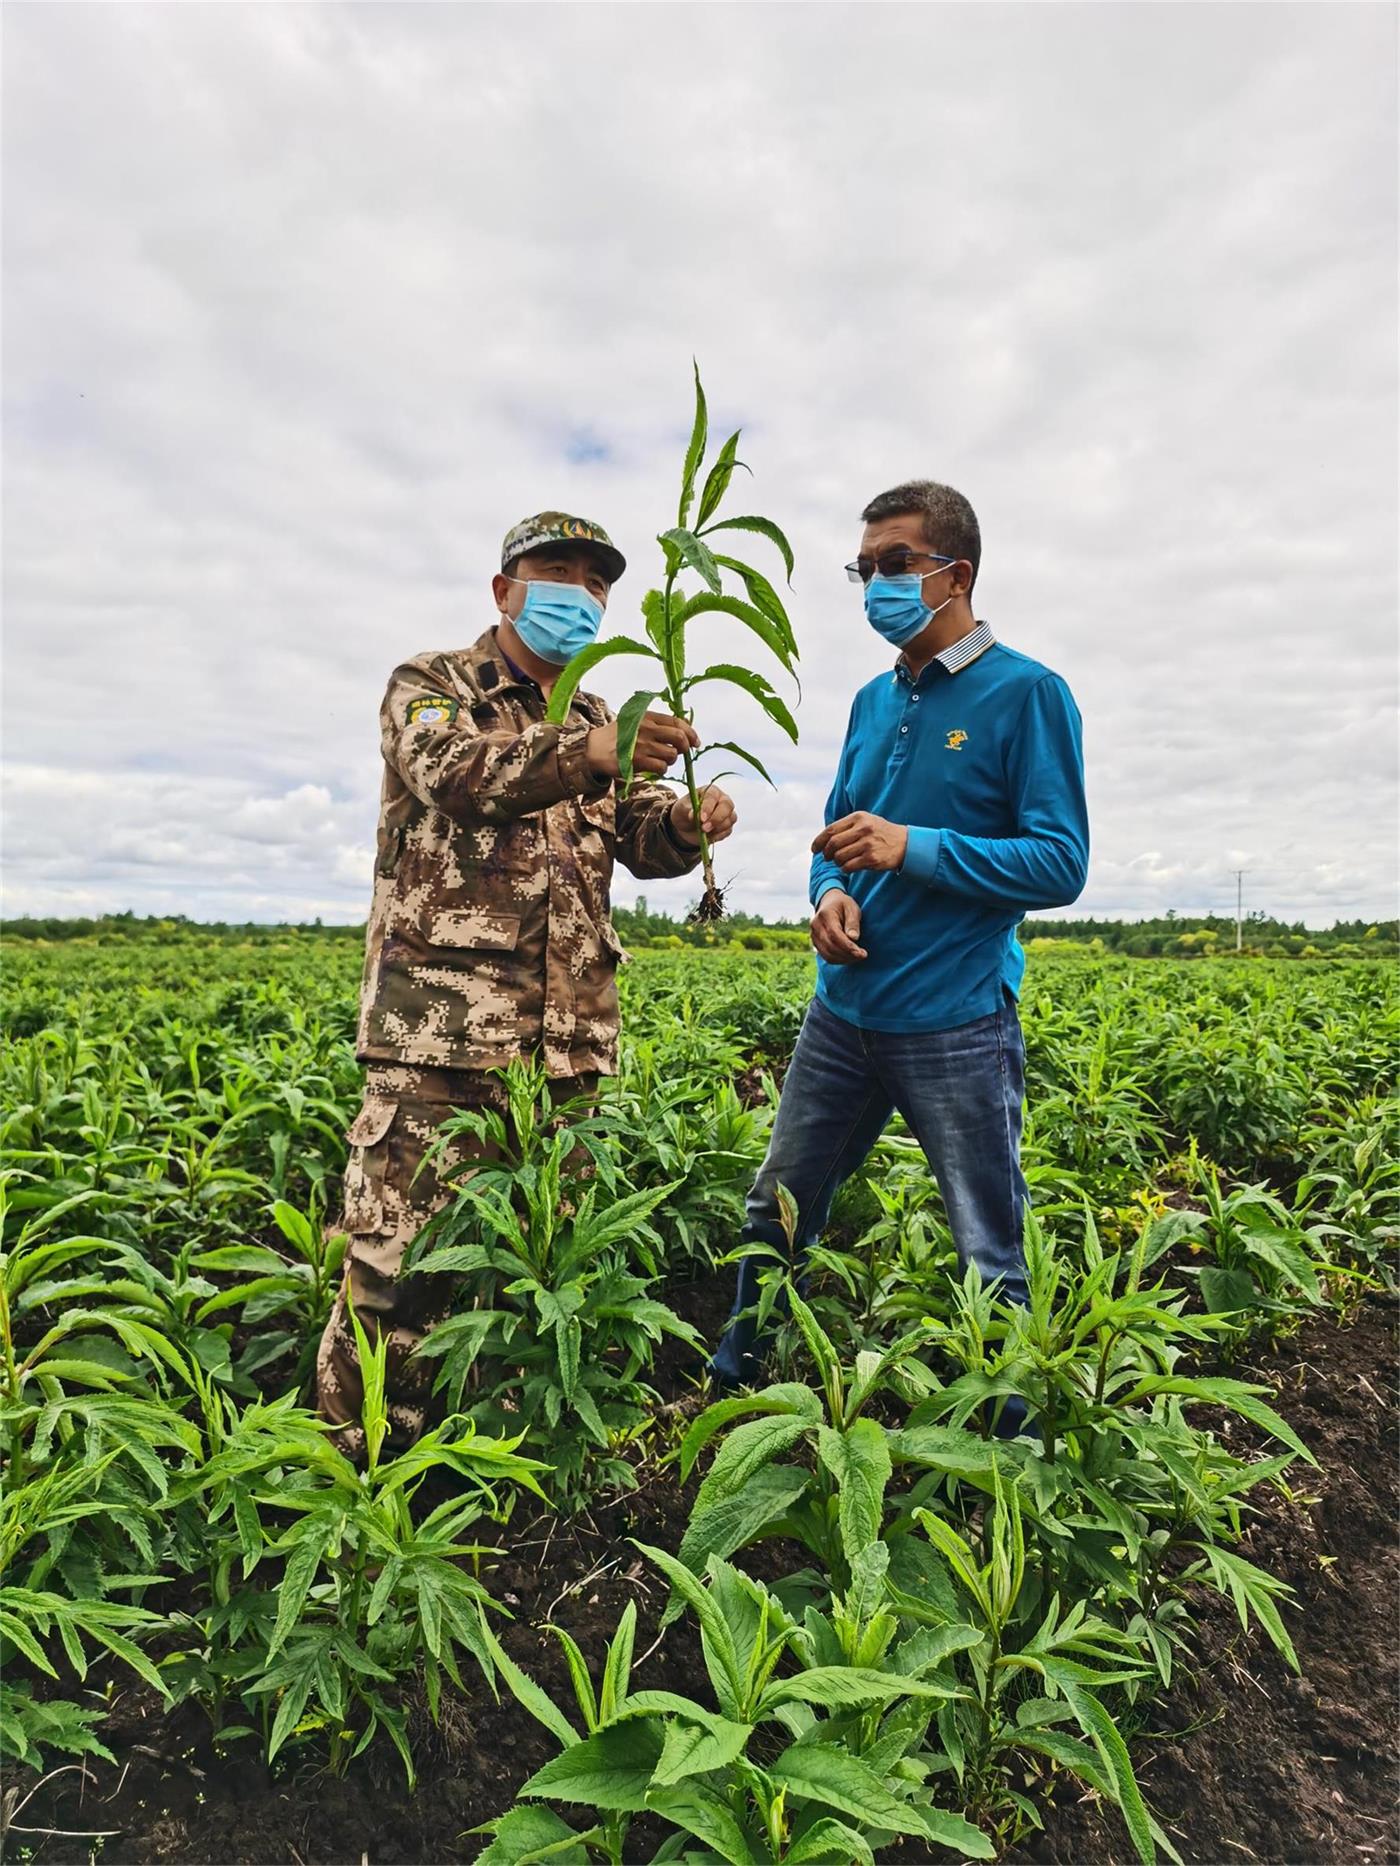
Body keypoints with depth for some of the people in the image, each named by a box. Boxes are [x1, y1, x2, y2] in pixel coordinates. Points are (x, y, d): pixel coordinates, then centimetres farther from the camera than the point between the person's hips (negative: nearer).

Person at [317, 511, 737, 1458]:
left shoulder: (597, 720, 21)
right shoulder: (429, 685, 5)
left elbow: (641, 838, 8)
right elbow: (457, 773, -18)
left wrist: (688, 822, -17)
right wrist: (586, 754, -35)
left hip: (570, 1035, 6)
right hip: (443, 1022, -5)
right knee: (400, 1257, -4)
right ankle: (355, 1461, 15)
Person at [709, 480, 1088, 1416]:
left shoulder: (1027, 692, -7)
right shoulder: (874, 699, 12)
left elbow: (1060, 864, -12)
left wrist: (916, 847, -23)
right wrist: (831, 893, -6)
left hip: (958, 1025, -6)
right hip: (843, 1012, 7)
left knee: (991, 1259, 8)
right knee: (777, 1209, 18)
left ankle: (1012, 1433, 31)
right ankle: (735, 1380, 41)